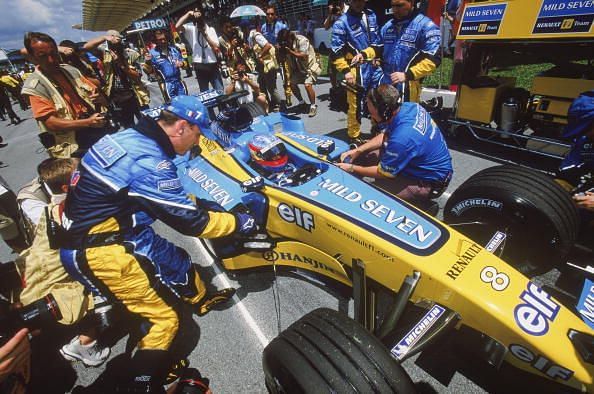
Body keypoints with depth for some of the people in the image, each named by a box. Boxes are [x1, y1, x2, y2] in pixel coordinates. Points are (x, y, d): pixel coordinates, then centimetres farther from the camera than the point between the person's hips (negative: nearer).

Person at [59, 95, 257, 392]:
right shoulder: (148, 162, -26)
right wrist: (239, 222, -8)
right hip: (101, 253, -9)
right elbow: (190, 221, -20)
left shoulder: (131, 137, 2)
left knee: (174, 259, 23)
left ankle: (201, 300, 47)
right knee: (165, 317, 1)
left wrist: (206, 203, 13)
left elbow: (172, 198, 15)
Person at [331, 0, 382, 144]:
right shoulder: (341, 23, -4)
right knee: (355, 105, -5)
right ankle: (354, 137, 12)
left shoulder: (372, 16, 12)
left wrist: (364, 54, -10)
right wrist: (345, 70, -19)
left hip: (374, 68, 6)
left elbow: (378, 43, 8)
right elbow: (336, 52, -8)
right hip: (356, 71, -6)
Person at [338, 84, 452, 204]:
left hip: (430, 182, -8)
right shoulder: (408, 107, -12)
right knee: (363, 155, 3)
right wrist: (358, 150, -1)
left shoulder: (401, 139, -37)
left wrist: (352, 168, -7)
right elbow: (386, 136, 6)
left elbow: (383, 172, -20)